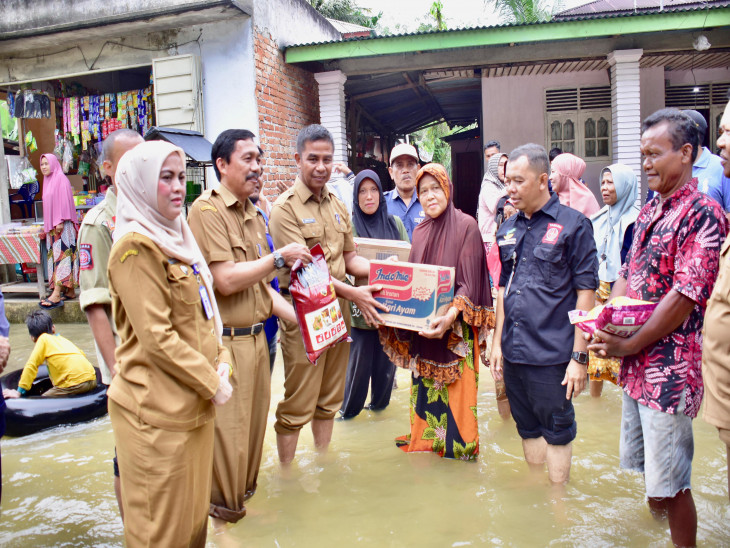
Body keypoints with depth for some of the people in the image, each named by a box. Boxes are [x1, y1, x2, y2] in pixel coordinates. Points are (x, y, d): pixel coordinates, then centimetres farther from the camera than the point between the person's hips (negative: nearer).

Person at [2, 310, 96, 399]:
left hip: (76, 383, -7)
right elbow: (82, 354, 34)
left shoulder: (43, 339, 7)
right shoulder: (62, 338, 25)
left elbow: (31, 365, -1)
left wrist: (19, 392, 0)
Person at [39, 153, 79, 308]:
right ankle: (70, 291, 9)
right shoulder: (48, 181, 20)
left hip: (62, 225, -9)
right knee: (57, 256, 7)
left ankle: (56, 293, -21)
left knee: (61, 256, -13)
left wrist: (60, 221, -20)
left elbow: (65, 201, -14)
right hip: (52, 226, 9)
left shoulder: (61, 178, -6)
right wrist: (47, 226, 20)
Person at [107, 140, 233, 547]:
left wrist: (221, 363, 3)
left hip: (194, 402, 9)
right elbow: (157, 338, -20)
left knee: (194, 506, 21)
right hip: (158, 409, -8)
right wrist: (212, 383, -13)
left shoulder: (176, 235, 12)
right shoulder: (136, 246, -16)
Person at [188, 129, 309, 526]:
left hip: (256, 338, 8)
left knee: (254, 426, 19)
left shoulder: (254, 215, 13)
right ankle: (224, 517, 25)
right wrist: (280, 257, -13)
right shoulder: (207, 209, -13)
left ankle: (246, 498, 38)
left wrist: (299, 317, 6)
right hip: (224, 343, -8)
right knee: (228, 435, 5)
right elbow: (226, 280, -20)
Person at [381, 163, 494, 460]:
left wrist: (450, 316, -30)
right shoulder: (420, 231, 10)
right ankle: (425, 436, 30)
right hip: (422, 325, 6)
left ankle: (457, 442, 16)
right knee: (424, 384, 14)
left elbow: (468, 282, -16)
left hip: (456, 327, -6)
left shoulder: (466, 226, -10)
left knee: (454, 387, 0)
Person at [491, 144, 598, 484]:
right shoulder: (508, 229, 10)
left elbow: (585, 293, -9)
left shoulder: (573, 224, -7)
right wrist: (497, 342, 13)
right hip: (513, 353, 6)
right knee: (528, 428, 17)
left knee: (557, 430, 8)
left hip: (552, 354, -5)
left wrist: (579, 356, -13)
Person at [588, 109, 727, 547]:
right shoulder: (649, 213, 12)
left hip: (669, 369, -8)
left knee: (670, 482, 3)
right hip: (637, 365, 8)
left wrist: (627, 346, -16)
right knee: (648, 469, 21)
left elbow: (686, 295, -20)